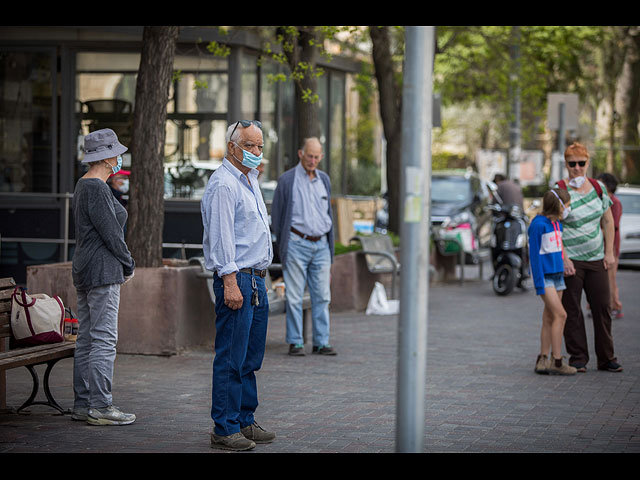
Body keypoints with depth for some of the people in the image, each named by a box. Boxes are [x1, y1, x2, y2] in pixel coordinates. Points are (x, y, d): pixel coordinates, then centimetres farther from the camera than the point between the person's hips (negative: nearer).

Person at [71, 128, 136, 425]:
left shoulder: (84, 185, 16)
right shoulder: (97, 188, -15)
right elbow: (110, 232, -17)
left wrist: (122, 264, 15)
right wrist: (128, 265, -5)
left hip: (84, 268, 11)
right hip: (103, 270, -11)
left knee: (86, 339, 11)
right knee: (104, 339, -8)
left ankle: (82, 405, 14)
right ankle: (99, 406, -7)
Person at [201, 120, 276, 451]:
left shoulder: (249, 181, 19)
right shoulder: (223, 184, -12)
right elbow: (221, 237, -19)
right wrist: (230, 282, -23)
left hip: (256, 279, 10)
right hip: (236, 278, -10)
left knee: (251, 358, 13)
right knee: (231, 358, -7)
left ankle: (245, 421, 20)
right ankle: (224, 430, -3)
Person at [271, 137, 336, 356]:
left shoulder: (324, 179, 13)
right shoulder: (287, 180, -2)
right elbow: (276, 214, 2)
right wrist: (283, 244, 1)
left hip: (321, 245, 5)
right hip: (297, 244, -5)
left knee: (322, 296, 3)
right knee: (294, 296, -3)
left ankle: (321, 342, 7)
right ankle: (295, 342, 2)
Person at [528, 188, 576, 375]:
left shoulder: (557, 224, 12)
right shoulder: (538, 224, -13)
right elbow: (534, 255, -14)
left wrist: (562, 274, 19)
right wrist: (539, 284, -16)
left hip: (557, 275, 8)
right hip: (545, 276, -8)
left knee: (549, 319, 8)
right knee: (560, 315, -14)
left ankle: (542, 361, 12)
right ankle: (556, 361, -11)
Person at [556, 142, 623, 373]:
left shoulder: (598, 187, 7)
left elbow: (608, 221, 14)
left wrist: (609, 252, 8)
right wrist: (563, 258, -15)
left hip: (596, 259, 4)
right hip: (570, 260, -4)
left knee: (602, 307, 4)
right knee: (572, 311, -1)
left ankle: (606, 358, 12)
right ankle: (578, 359, 8)